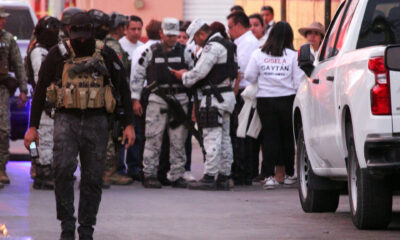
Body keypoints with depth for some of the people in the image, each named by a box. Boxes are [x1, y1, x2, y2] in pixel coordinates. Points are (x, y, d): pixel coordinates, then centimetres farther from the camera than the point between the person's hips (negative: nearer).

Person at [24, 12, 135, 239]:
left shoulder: (106, 55, 2)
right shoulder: (58, 54, 0)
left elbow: (123, 89, 8)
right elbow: (40, 91, 6)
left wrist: (129, 124, 2)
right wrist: (33, 127, 3)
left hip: (96, 122, 1)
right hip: (66, 120, -1)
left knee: (93, 178, 2)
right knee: (63, 169, -20)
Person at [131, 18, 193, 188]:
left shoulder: (183, 52, 8)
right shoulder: (151, 52, 3)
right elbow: (138, 75, 6)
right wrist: (136, 99, 2)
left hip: (179, 99, 2)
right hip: (157, 99, -2)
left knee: (178, 140, 4)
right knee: (153, 138, -6)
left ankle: (176, 176, 11)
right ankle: (149, 175, -1)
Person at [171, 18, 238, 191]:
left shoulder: (212, 47, -14)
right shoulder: (223, 44, 19)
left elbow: (200, 71, -17)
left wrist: (184, 76, 1)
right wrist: (188, 75, 16)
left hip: (215, 97, -10)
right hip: (226, 94, 10)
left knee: (212, 137, -10)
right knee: (224, 138, 11)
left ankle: (209, 177, -10)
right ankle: (224, 177, 13)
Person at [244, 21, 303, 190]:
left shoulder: (258, 54, 0)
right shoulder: (293, 56, -3)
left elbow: (249, 76, 1)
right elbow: (299, 81, -6)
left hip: (265, 101, 1)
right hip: (287, 99, -1)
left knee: (269, 137, 3)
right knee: (288, 137, 12)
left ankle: (270, 175, -8)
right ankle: (289, 174, 21)